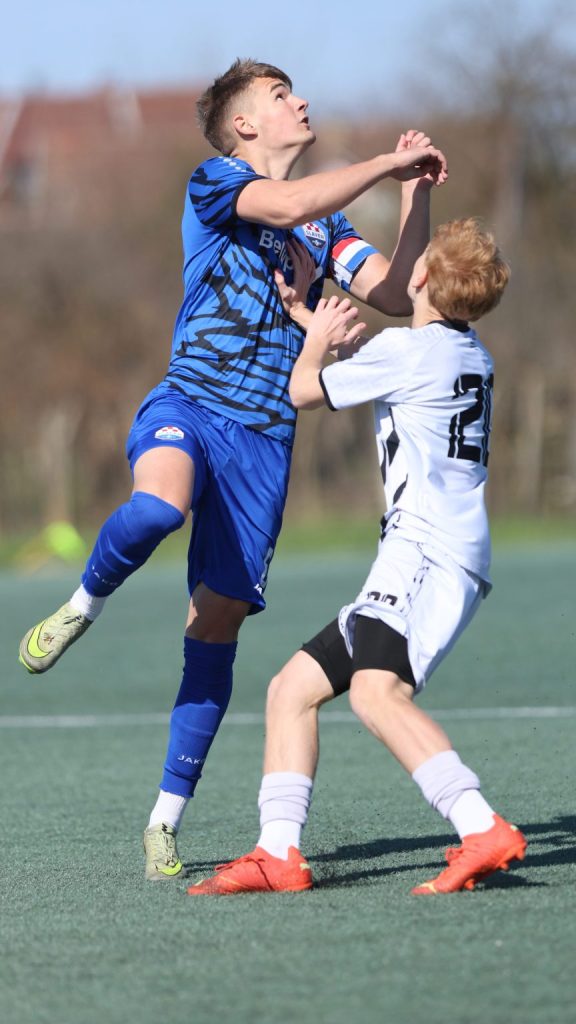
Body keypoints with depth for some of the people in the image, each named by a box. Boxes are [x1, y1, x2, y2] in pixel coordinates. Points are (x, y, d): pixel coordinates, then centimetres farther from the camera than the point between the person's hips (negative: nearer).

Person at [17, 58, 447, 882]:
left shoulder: (327, 226, 21)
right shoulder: (213, 182, 2)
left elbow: (394, 294, 12)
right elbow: (289, 205, -17)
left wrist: (415, 194, 5)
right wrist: (388, 162, -10)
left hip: (265, 436, 5)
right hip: (189, 403, -5)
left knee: (218, 622, 1)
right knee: (158, 508, -40)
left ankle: (167, 822, 8)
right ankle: (84, 605, -8)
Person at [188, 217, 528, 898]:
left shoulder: (405, 349, -6)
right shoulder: (470, 354, 21)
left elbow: (304, 390, 8)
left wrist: (316, 341, 28)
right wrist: (303, 314, 50)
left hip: (428, 554, -10)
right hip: (420, 561, 10)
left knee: (376, 691, -31)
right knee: (292, 687, 9)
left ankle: (482, 829, -43)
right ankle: (279, 853, -1)